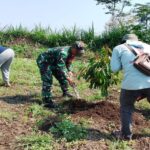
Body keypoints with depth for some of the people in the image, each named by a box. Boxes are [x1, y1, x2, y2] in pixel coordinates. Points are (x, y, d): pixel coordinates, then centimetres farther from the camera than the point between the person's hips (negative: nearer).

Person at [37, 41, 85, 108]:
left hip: (53, 63, 10)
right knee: (47, 81, -18)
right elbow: (61, 67, -34)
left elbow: (68, 62, 11)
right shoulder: (63, 53, -35)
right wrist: (68, 79, -32)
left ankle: (65, 92, 33)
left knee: (62, 76, 13)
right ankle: (47, 101, -14)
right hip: (44, 61, -10)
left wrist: (70, 71, -3)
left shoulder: (72, 52, -4)